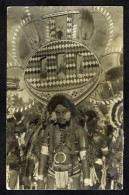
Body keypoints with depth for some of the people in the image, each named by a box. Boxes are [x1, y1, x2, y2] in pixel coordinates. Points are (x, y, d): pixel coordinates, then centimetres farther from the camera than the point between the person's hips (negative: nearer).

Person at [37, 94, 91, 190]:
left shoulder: (79, 131, -10)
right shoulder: (49, 130, -3)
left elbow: (84, 158, -9)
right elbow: (43, 156, 0)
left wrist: (86, 185, -11)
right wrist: (40, 180, -3)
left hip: (72, 177, -2)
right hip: (53, 176, 2)